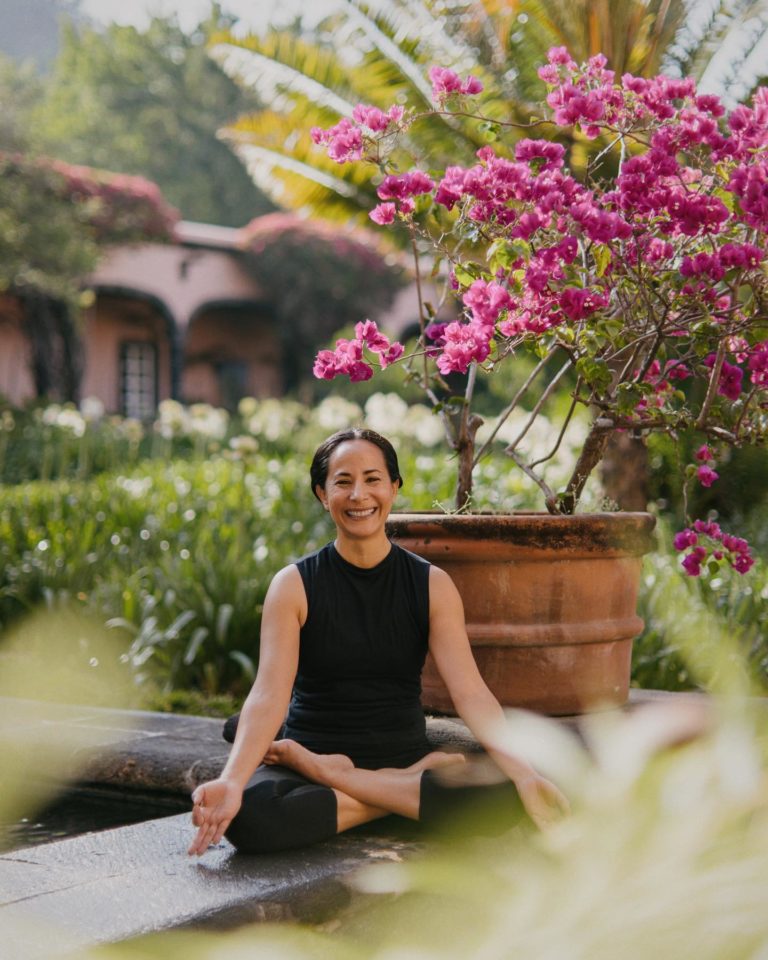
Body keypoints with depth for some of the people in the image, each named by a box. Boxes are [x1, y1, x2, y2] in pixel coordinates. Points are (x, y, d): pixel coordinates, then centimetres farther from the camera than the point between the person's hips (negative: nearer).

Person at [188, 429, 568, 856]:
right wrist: (232, 781, -34)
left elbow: (471, 692, -10)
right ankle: (410, 790, -19)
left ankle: (328, 774, -17)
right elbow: (269, 694, -16)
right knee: (247, 815, -36)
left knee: (507, 795, -29)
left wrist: (521, 768, -28)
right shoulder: (295, 585, -4)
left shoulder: (432, 585, 1)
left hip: (404, 754, 2)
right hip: (310, 751, -2)